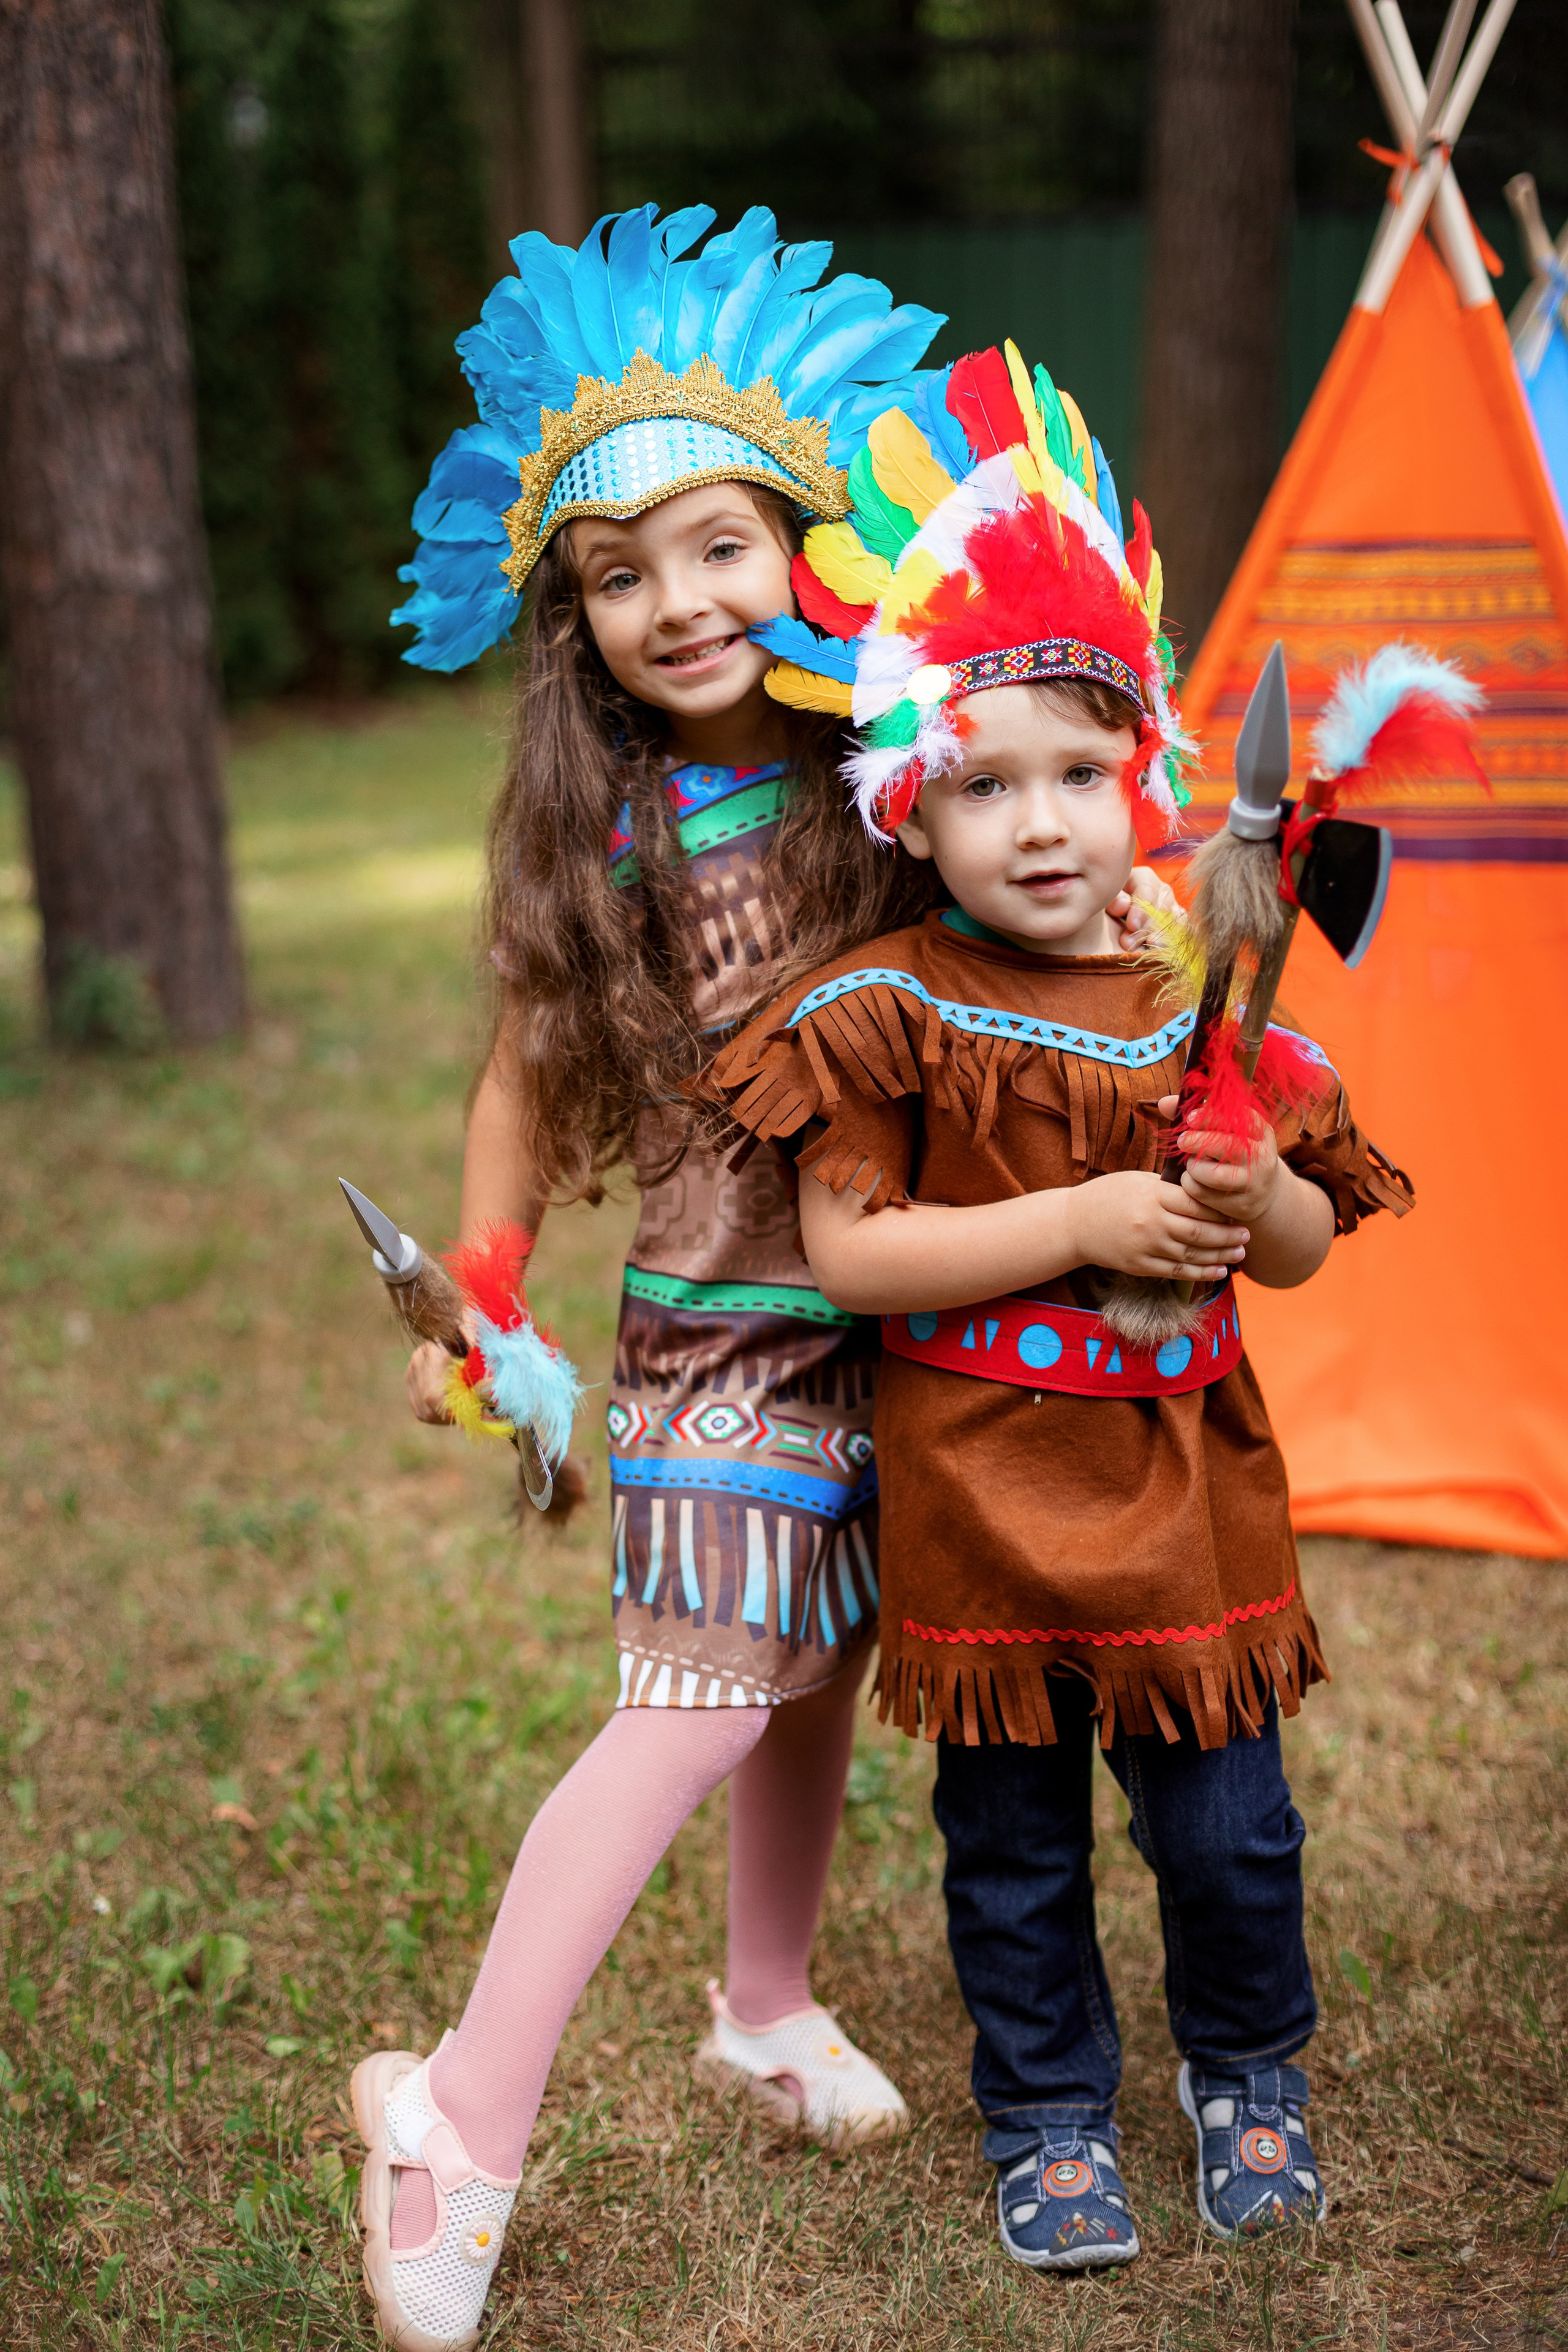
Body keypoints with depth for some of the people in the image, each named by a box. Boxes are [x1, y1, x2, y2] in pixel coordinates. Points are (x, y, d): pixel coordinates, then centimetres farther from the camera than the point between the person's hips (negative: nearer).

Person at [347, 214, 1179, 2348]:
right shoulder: (600, 835, -8)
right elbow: (527, 1083, 1)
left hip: (900, 1317, 3)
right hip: (725, 1337, -3)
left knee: (818, 1676, 17)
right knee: (696, 1707, -10)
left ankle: (768, 2009, 40)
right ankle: (463, 2121, -2)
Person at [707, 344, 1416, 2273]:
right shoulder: (882, 1014, -9)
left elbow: (1309, 1244, 8)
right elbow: (847, 1253, -15)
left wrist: (1258, 1200, -17)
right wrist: (1086, 1222, -20)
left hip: (1182, 1495, 2)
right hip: (979, 1509, -2)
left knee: (1227, 1827, 10)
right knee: (1013, 1846, 12)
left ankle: (1245, 2069, 38)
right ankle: (1048, 2114, 34)